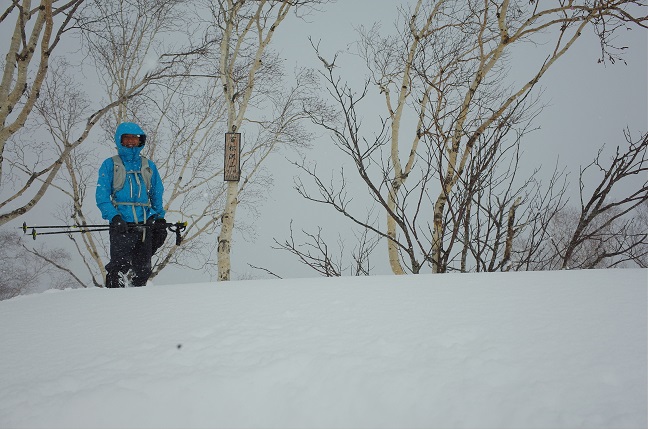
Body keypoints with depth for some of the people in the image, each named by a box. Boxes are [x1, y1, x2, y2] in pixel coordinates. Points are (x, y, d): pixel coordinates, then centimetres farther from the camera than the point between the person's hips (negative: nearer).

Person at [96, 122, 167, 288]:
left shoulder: (149, 166, 17)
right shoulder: (110, 165, 7)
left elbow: (157, 195, 21)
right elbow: (102, 197, 0)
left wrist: (159, 218, 8)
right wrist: (115, 217, -14)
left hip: (145, 226, 4)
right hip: (122, 225, -3)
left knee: (143, 270, 5)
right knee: (120, 268, -15)